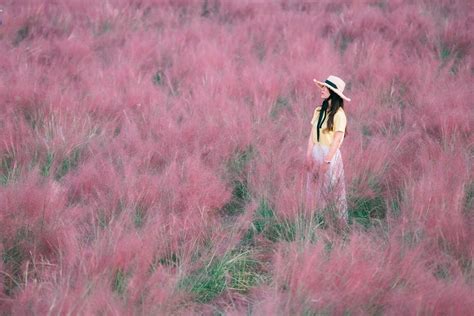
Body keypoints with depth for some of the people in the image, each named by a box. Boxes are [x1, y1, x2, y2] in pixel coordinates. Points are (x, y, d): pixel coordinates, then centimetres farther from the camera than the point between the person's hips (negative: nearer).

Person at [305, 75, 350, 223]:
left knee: (329, 191, 1)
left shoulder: (338, 114, -12)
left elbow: (337, 140, -15)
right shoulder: (319, 111, 7)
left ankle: (337, 222, 12)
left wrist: (327, 161, -17)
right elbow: (312, 134, 7)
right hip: (316, 153, 6)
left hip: (330, 154, -6)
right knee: (315, 189, 10)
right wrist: (309, 156, 1)